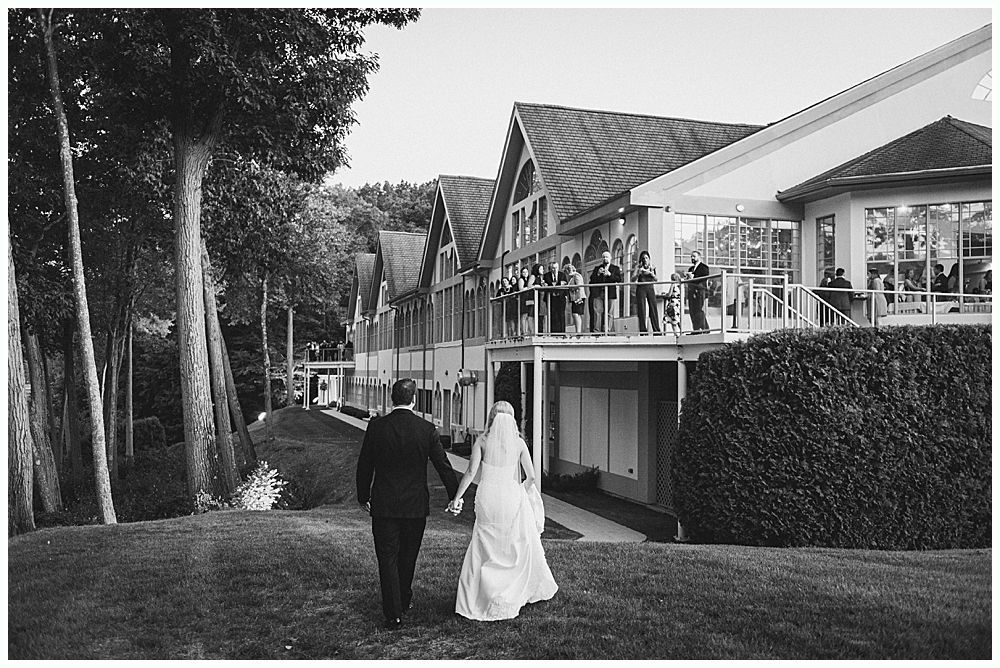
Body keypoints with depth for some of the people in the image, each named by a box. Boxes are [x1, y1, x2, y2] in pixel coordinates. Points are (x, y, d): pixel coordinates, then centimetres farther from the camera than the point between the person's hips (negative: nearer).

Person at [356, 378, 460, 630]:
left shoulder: (376, 427, -8)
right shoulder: (427, 429, -9)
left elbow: (364, 465, 0)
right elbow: (443, 465, -4)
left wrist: (363, 497, 14)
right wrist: (456, 496, 8)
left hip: (383, 505, -1)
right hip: (416, 505, 1)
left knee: (387, 559, 6)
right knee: (408, 556, 20)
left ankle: (394, 614, 4)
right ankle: (404, 600, 38)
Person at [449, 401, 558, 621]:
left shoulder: (482, 441, -4)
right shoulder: (519, 442, -1)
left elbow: (471, 472, -10)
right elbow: (531, 476, 1)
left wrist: (457, 498, -6)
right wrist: (523, 490, 19)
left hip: (488, 498, 0)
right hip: (512, 497, 1)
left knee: (484, 550, 10)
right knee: (521, 546, 19)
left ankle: (471, 601, 11)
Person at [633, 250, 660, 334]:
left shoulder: (652, 267, 12)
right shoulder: (638, 267, 6)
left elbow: (656, 279, 5)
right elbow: (633, 279, -1)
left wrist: (651, 273, -12)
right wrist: (638, 273, -19)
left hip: (650, 288, 2)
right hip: (641, 288, -1)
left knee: (653, 308, -5)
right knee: (641, 309, -6)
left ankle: (656, 330, -5)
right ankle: (643, 330, -4)